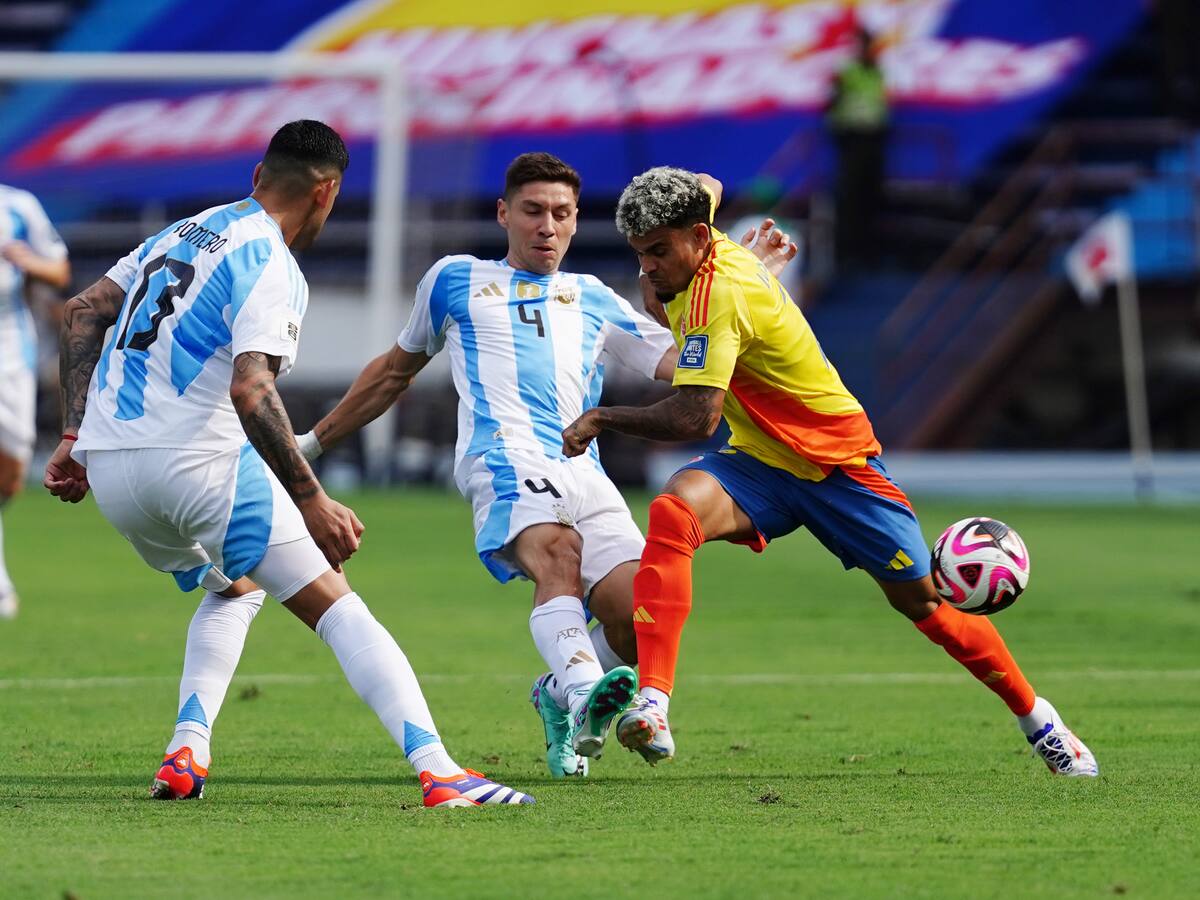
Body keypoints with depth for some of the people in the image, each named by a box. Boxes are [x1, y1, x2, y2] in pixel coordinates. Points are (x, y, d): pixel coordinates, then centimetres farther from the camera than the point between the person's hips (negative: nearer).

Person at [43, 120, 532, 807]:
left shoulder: (183, 232, 17)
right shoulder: (273, 270, -9)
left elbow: (84, 313, 20)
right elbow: (250, 391, -23)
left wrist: (77, 433, 20)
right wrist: (313, 503, -22)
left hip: (108, 467, 8)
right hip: (200, 463, -8)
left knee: (235, 587, 31)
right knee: (336, 606, -6)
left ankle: (187, 753, 13)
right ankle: (437, 770, -21)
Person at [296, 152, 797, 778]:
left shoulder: (592, 300, 30)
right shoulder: (455, 280, 27)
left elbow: (685, 364, 21)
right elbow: (396, 370, 39)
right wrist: (314, 441, 41)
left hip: (584, 470, 3)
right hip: (504, 456, -3)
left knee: (641, 619, -18)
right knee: (558, 555, -36)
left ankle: (560, 696, 12)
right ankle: (586, 697, -60)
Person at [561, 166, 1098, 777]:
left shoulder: (718, 293, -29)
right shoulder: (711, 260, -3)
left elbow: (694, 418, -37)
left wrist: (601, 418, -28)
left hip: (838, 466, -7)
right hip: (759, 464, 7)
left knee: (923, 603, 3)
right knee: (672, 510, -26)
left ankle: (1037, 720, 28)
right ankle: (652, 703, -37)